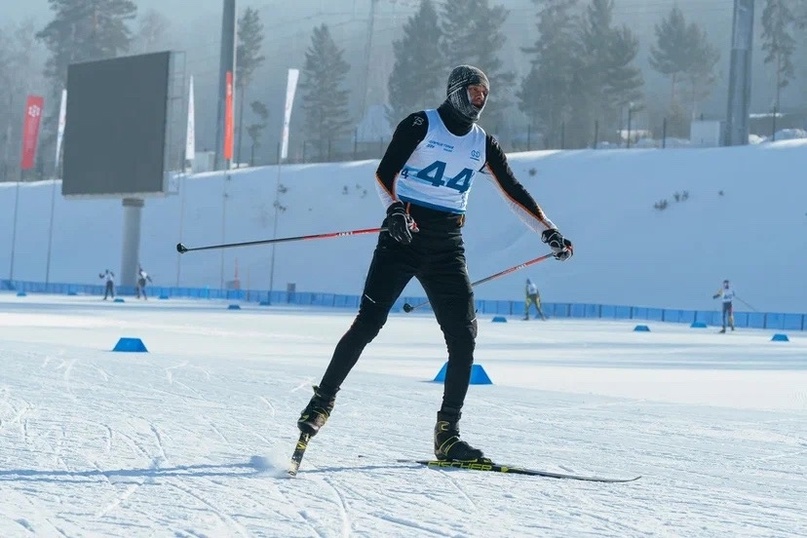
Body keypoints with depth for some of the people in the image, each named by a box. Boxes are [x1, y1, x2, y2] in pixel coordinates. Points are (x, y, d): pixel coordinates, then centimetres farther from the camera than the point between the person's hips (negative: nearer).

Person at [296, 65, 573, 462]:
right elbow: (385, 172, -10)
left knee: (463, 335, -5)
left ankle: (447, 433, 0)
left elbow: (514, 193, 16)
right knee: (368, 323, -10)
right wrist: (394, 209, -28)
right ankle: (323, 400, 5)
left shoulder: (483, 144, 13)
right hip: (403, 235, -4)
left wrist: (548, 231, 6)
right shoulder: (421, 125, -1)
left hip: (447, 246, 5)